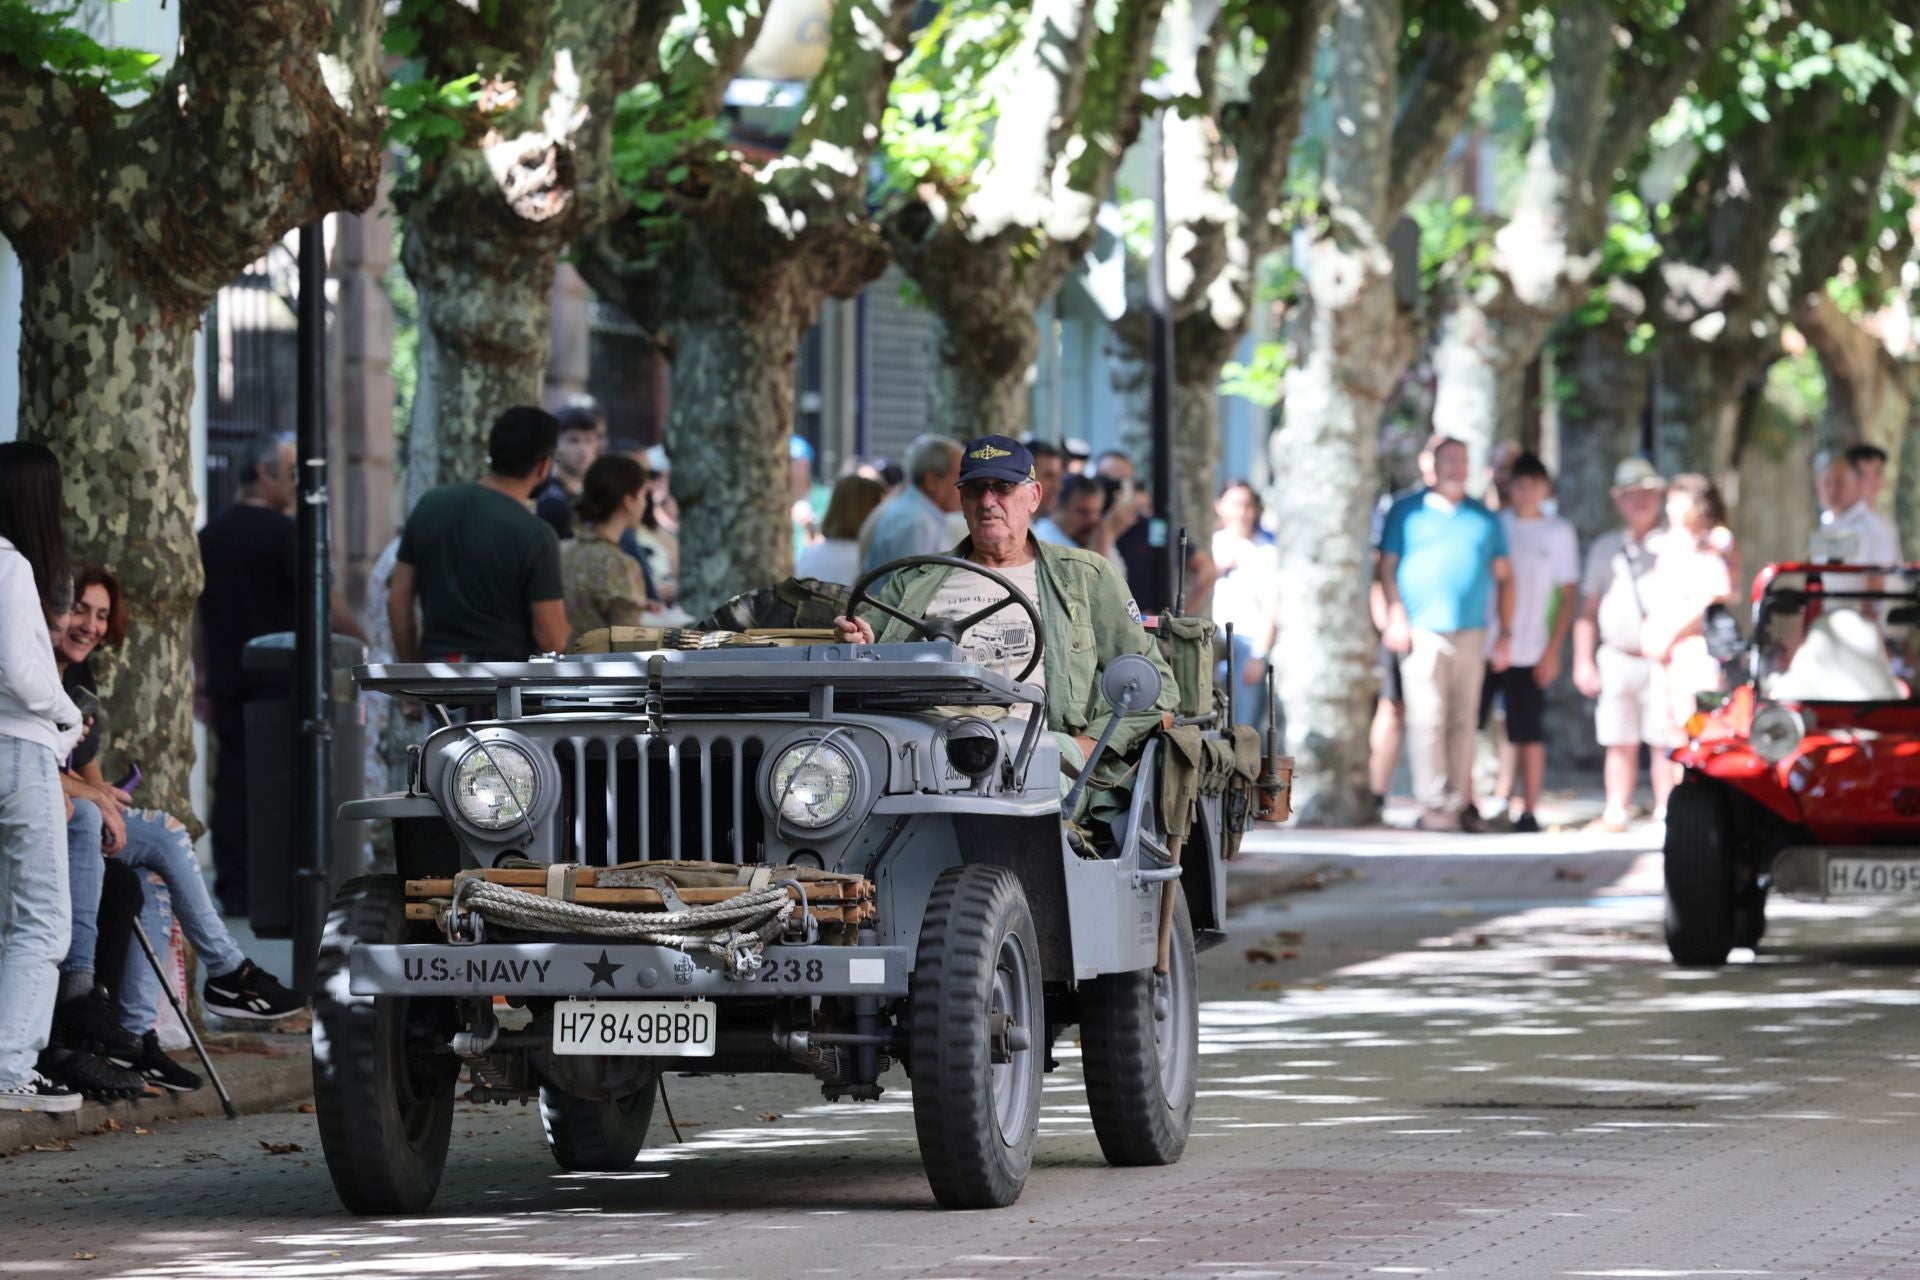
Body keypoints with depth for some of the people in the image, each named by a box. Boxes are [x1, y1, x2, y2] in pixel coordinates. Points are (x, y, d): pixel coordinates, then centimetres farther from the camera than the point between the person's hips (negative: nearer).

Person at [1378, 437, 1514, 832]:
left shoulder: (1485, 519, 17)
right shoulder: (1407, 513, 10)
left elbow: (1504, 577, 17)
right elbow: (1387, 567, 7)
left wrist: (1506, 633, 9)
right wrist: (1395, 618, -6)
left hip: (1471, 634, 3)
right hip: (1423, 632, -3)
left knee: (1463, 720, 2)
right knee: (1428, 718, -9)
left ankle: (1460, 802, 5)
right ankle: (1433, 804, -10)